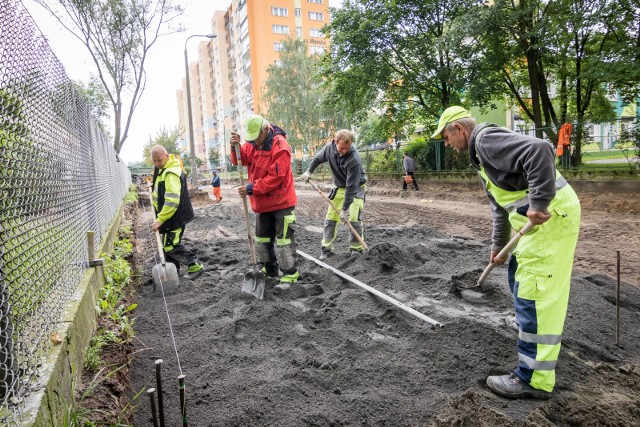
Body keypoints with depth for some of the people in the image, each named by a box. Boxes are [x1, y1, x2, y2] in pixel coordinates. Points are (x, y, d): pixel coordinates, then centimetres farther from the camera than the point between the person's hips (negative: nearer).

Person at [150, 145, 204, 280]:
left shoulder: (171, 174, -24)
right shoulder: (163, 169, 9)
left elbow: (172, 201, -30)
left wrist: (160, 219, -27)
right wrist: (155, 194, 22)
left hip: (176, 217, -10)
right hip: (170, 215, 10)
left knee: (171, 246, -10)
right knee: (168, 244, 16)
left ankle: (195, 266, 0)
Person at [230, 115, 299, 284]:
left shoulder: (280, 147, -20)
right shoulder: (253, 143, 5)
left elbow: (275, 178, -24)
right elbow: (240, 160, 3)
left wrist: (252, 189, -22)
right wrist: (235, 147, -17)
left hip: (282, 202, -8)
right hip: (263, 203, 8)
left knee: (283, 239, -2)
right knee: (262, 238, 17)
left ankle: (290, 273, 11)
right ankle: (270, 269, 33)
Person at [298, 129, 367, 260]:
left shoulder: (354, 159, -34)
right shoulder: (329, 148, -17)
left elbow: (351, 187, -32)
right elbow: (318, 158, 8)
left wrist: (345, 209, -29)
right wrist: (309, 171, 8)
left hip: (356, 188, -5)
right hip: (339, 188, 5)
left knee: (354, 219, -14)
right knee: (330, 218, 3)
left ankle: (357, 249, 3)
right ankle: (327, 248, 13)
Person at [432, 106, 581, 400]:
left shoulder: (487, 139, -13)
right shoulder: (480, 152, 19)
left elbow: (539, 151, -30)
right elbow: (500, 204, 25)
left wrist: (538, 204, -29)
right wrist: (498, 244, 27)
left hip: (550, 216, -11)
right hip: (536, 218, 11)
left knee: (535, 294, -7)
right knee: (519, 278, 24)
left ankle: (534, 379, 3)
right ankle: (538, 339, 43)